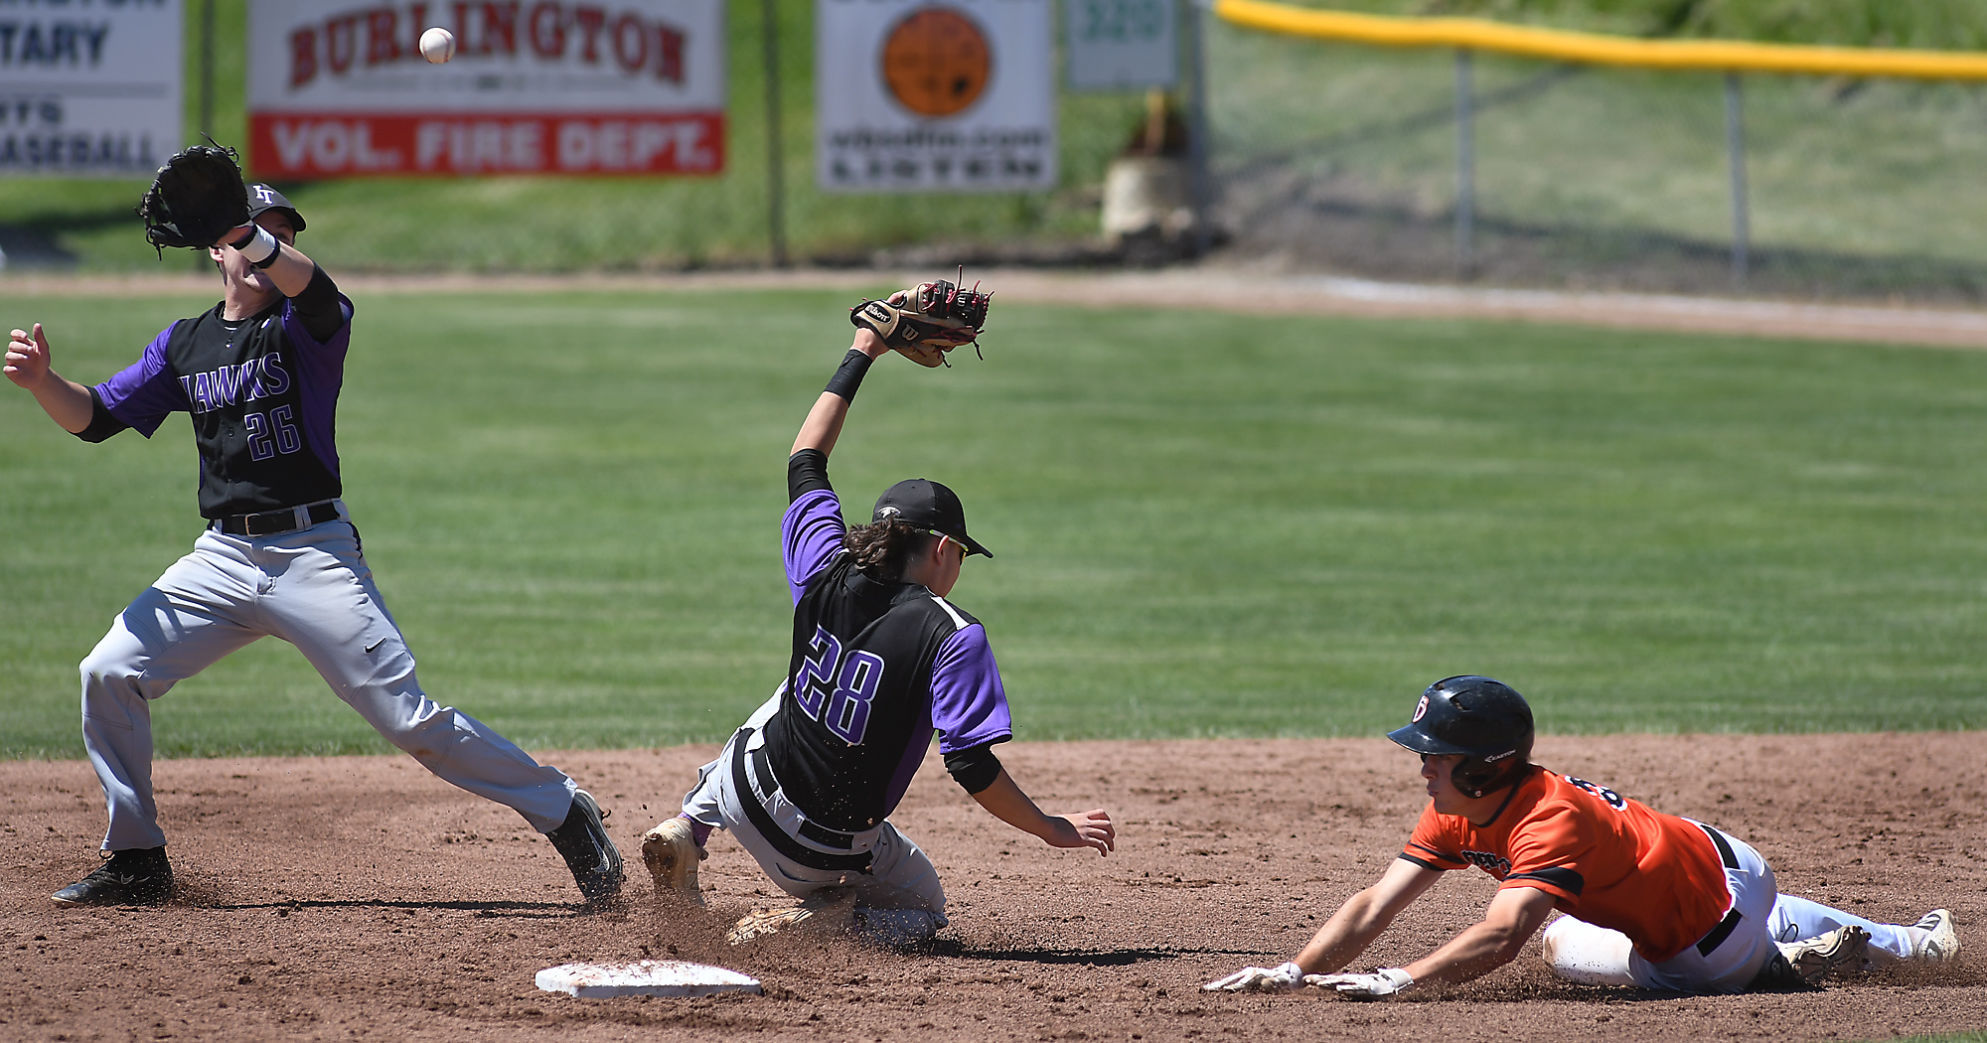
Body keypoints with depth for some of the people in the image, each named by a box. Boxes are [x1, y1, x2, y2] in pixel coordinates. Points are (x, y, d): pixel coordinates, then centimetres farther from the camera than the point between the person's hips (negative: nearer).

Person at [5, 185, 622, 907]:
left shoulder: (306, 325, -3)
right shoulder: (184, 343, 13)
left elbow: (307, 284, -28)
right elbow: (93, 417, 12)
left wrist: (252, 234, -47)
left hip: (315, 555, -5)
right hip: (222, 559, 5)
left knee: (408, 716, -12)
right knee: (109, 673, -6)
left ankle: (567, 816, -1)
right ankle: (136, 864, 8)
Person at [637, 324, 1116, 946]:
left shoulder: (828, 580, -7)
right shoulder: (952, 637, -20)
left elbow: (805, 461, 9)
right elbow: (971, 767, -25)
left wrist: (862, 355, 17)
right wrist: (1054, 830, -14)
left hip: (753, 791, 4)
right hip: (835, 846, -4)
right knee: (925, 913, 24)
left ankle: (687, 830, 20)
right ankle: (820, 917, -8)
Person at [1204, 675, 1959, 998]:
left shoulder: (1549, 821, -40)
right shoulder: (1455, 815, -14)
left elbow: (1501, 938, -54)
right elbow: (1375, 906, -19)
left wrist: (1399, 981, -63)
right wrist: (1294, 973, -33)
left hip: (1727, 891, -8)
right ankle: (1907, 942, 58)